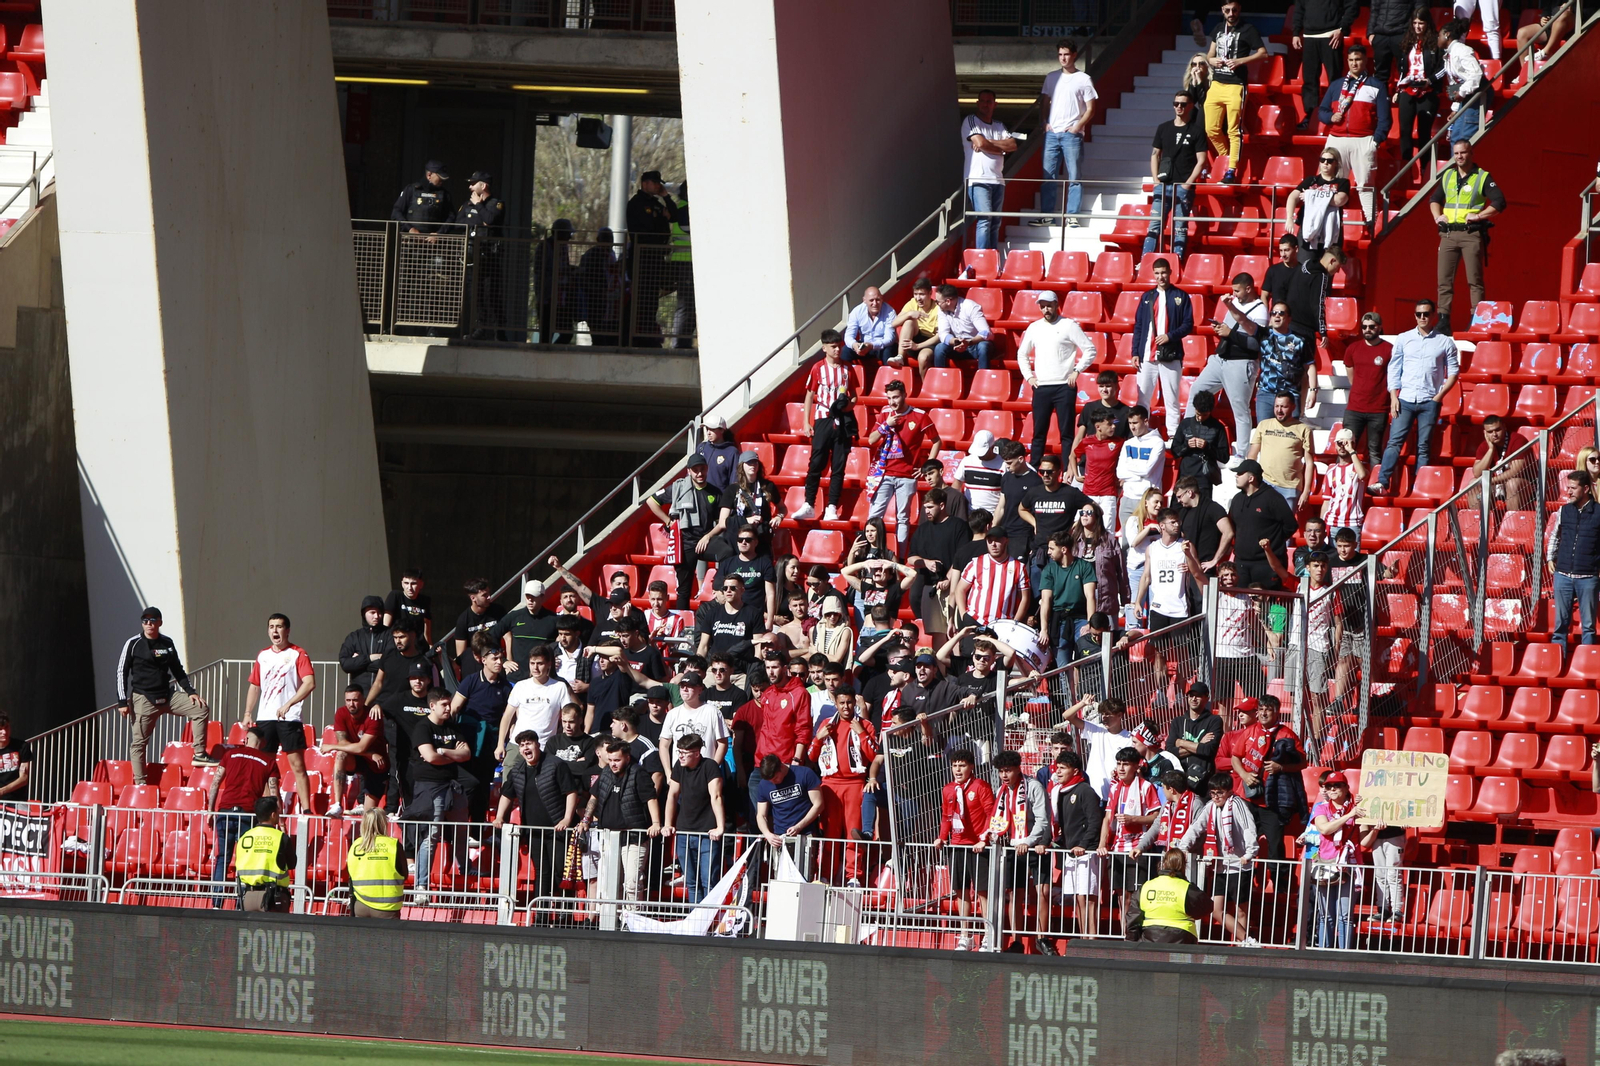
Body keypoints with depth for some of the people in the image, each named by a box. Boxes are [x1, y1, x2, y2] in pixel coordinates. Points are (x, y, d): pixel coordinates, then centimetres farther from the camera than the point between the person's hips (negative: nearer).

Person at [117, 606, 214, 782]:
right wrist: (122, 701, -9)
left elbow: (178, 670, 20)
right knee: (138, 741, -6)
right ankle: (140, 783, -2)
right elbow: (121, 672, -2)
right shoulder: (133, 644, -3)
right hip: (143, 699, -4)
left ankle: (199, 754, -1)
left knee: (201, 709, -7)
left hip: (168, 696, 4)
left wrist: (191, 691, 9)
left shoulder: (167, 643, 10)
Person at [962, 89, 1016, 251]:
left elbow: (1013, 145, 4)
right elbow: (980, 143, -10)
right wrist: (1002, 148, 4)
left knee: (995, 223, 4)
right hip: (978, 179, -6)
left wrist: (988, 142, -7)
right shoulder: (971, 121, 4)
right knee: (984, 220, -16)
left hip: (997, 180, 6)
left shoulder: (999, 126, 20)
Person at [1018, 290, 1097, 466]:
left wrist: (1077, 371, -9)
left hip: (1064, 387, -4)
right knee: (1039, 431, 6)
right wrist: (1028, 376, 11)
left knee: (1066, 431, -3)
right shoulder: (1034, 328, 11)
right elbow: (1022, 354, 23)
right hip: (1041, 387, 4)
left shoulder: (1069, 326, -2)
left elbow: (1090, 350, -3)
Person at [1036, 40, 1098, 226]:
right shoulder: (1052, 78, 14)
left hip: (1072, 134, -4)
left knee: (1074, 177, -4)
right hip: (1052, 133, 4)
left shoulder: (1083, 80, 2)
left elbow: (1090, 109, 1)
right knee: (1048, 177, 1)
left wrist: (1078, 126, -11)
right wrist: (1045, 122, 1)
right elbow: (1044, 103, 18)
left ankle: (1072, 216, -2)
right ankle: (1047, 216, 3)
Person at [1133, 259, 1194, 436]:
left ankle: (1173, 435, 0)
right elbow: (1138, 326, 12)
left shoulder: (1181, 297, 5)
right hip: (1148, 355, 3)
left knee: (1172, 401, -1)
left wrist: (1170, 336, -14)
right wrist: (1135, 352, 5)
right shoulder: (1146, 297, 13)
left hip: (1171, 356, -3)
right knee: (1143, 399, 3)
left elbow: (1188, 325, 1)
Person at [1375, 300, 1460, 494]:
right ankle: (1382, 484, -15)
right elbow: (1394, 369, 8)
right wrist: (1394, 397, -2)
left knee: (1424, 447, 1)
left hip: (1429, 402, -1)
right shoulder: (1403, 339, 7)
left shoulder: (1445, 341, 4)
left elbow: (1453, 371, 6)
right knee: (1394, 442, -9)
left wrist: (1439, 396, -4)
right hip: (1405, 399, 1)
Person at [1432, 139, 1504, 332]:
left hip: (1471, 234, -5)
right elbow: (1434, 199, 27)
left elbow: (1499, 202, -6)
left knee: (1474, 280, -4)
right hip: (1449, 234, 5)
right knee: (1444, 280, 1)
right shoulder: (1447, 176, 15)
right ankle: (1443, 321, 3)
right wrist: (1437, 216, 7)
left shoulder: (1482, 177, 0)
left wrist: (1478, 216, -13)